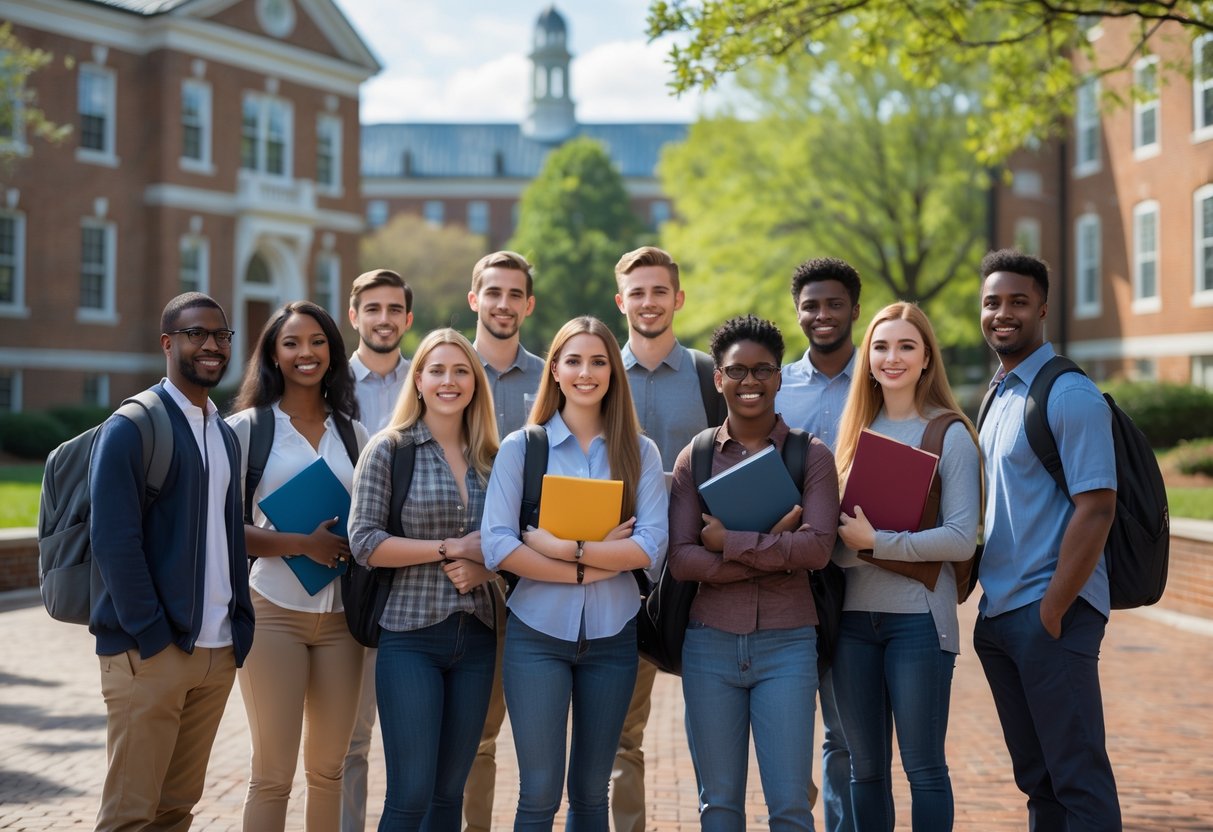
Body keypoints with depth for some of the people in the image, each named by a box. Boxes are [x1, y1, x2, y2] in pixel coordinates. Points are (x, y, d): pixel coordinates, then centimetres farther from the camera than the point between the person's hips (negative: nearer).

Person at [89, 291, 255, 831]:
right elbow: (113, 540, -13)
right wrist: (154, 637, -16)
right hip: (149, 652, -7)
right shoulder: (131, 427, -7)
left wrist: (239, 629, 9)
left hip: (217, 653, 7)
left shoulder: (225, 435, 17)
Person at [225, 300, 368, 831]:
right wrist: (303, 543, -17)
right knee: (273, 775, -3)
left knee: (328, 770, 11)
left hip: (340, 614, 4)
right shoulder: (249, 426, 0)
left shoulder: (352, 433, 12)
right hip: (275, 611, -4)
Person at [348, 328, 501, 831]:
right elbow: (364, 542, -8)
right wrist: (451, 548, -12)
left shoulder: (490, 458, 11)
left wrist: (482, 568, -7)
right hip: (411, 637, -4)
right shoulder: (390, 450, -2)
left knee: (450, 790, 9)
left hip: (476, 637, 4)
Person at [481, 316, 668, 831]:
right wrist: (587, 570, -13)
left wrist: (565, 547, -16)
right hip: (538, 633, -2)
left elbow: (650, 546, -8)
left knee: (591, 790, 12)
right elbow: (497, 547, -10)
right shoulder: (520, 447, 0)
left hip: (612, 635, 2)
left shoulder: (639, 452, 4)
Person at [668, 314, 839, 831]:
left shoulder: (810, 456, 2)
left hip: (786, 643, -1)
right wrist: (774, 547, -12)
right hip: (711, 642, 2)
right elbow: (680, 560, -5)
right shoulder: (695, 458, 5)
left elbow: (818, 547, -12)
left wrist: (730, 541, -12)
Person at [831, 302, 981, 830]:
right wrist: (842, 535, -6)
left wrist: (876, 542, -18)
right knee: (865, 767, 11)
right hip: (854, 613, 5)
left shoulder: (950, 434, -4)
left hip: (917, 615, -5)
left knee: (923, 767, 1)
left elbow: (961, 539, -12)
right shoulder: (857, 430, 12)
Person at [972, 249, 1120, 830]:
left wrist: (1052, 611, -18)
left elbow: (1096, 509, -17)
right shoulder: (997, 396, 15)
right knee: (1035, 776, 15)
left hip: (1052, 613, -8)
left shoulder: (1070, 396, -11)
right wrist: (977, 589, 10)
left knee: (1078, 779, -3)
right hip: (997, 611, 8)